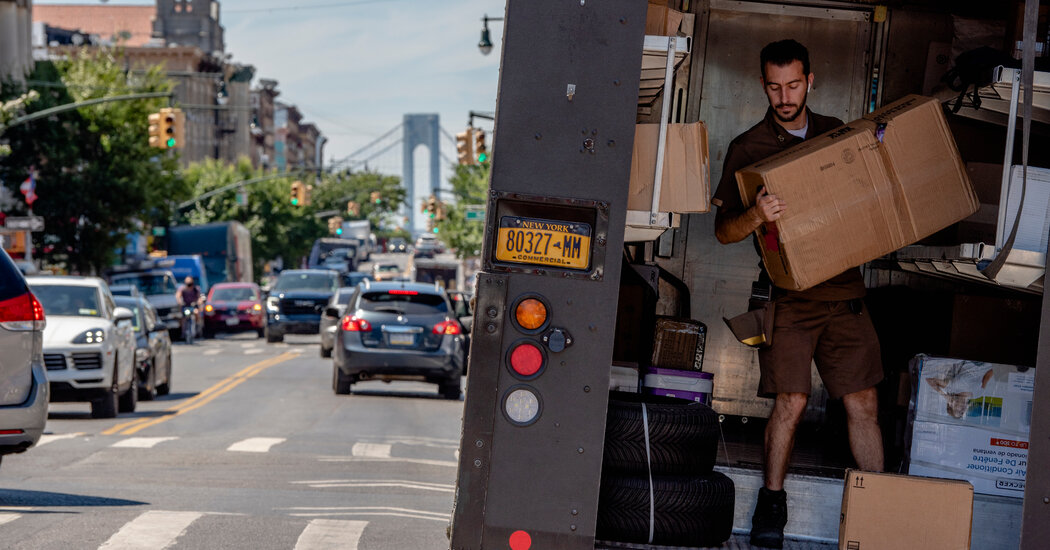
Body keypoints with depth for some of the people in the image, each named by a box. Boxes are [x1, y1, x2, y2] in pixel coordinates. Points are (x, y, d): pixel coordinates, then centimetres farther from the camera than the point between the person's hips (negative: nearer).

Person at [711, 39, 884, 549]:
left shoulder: (836, 133, 10)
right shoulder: (748, 148, -2)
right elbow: (723, 231, -5)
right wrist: (757, 215, -26)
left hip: (845, 291, 3)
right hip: (790, 295, -3)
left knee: (863, 402, 3)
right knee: (791, 402, -8)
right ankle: (772, 500, 9)